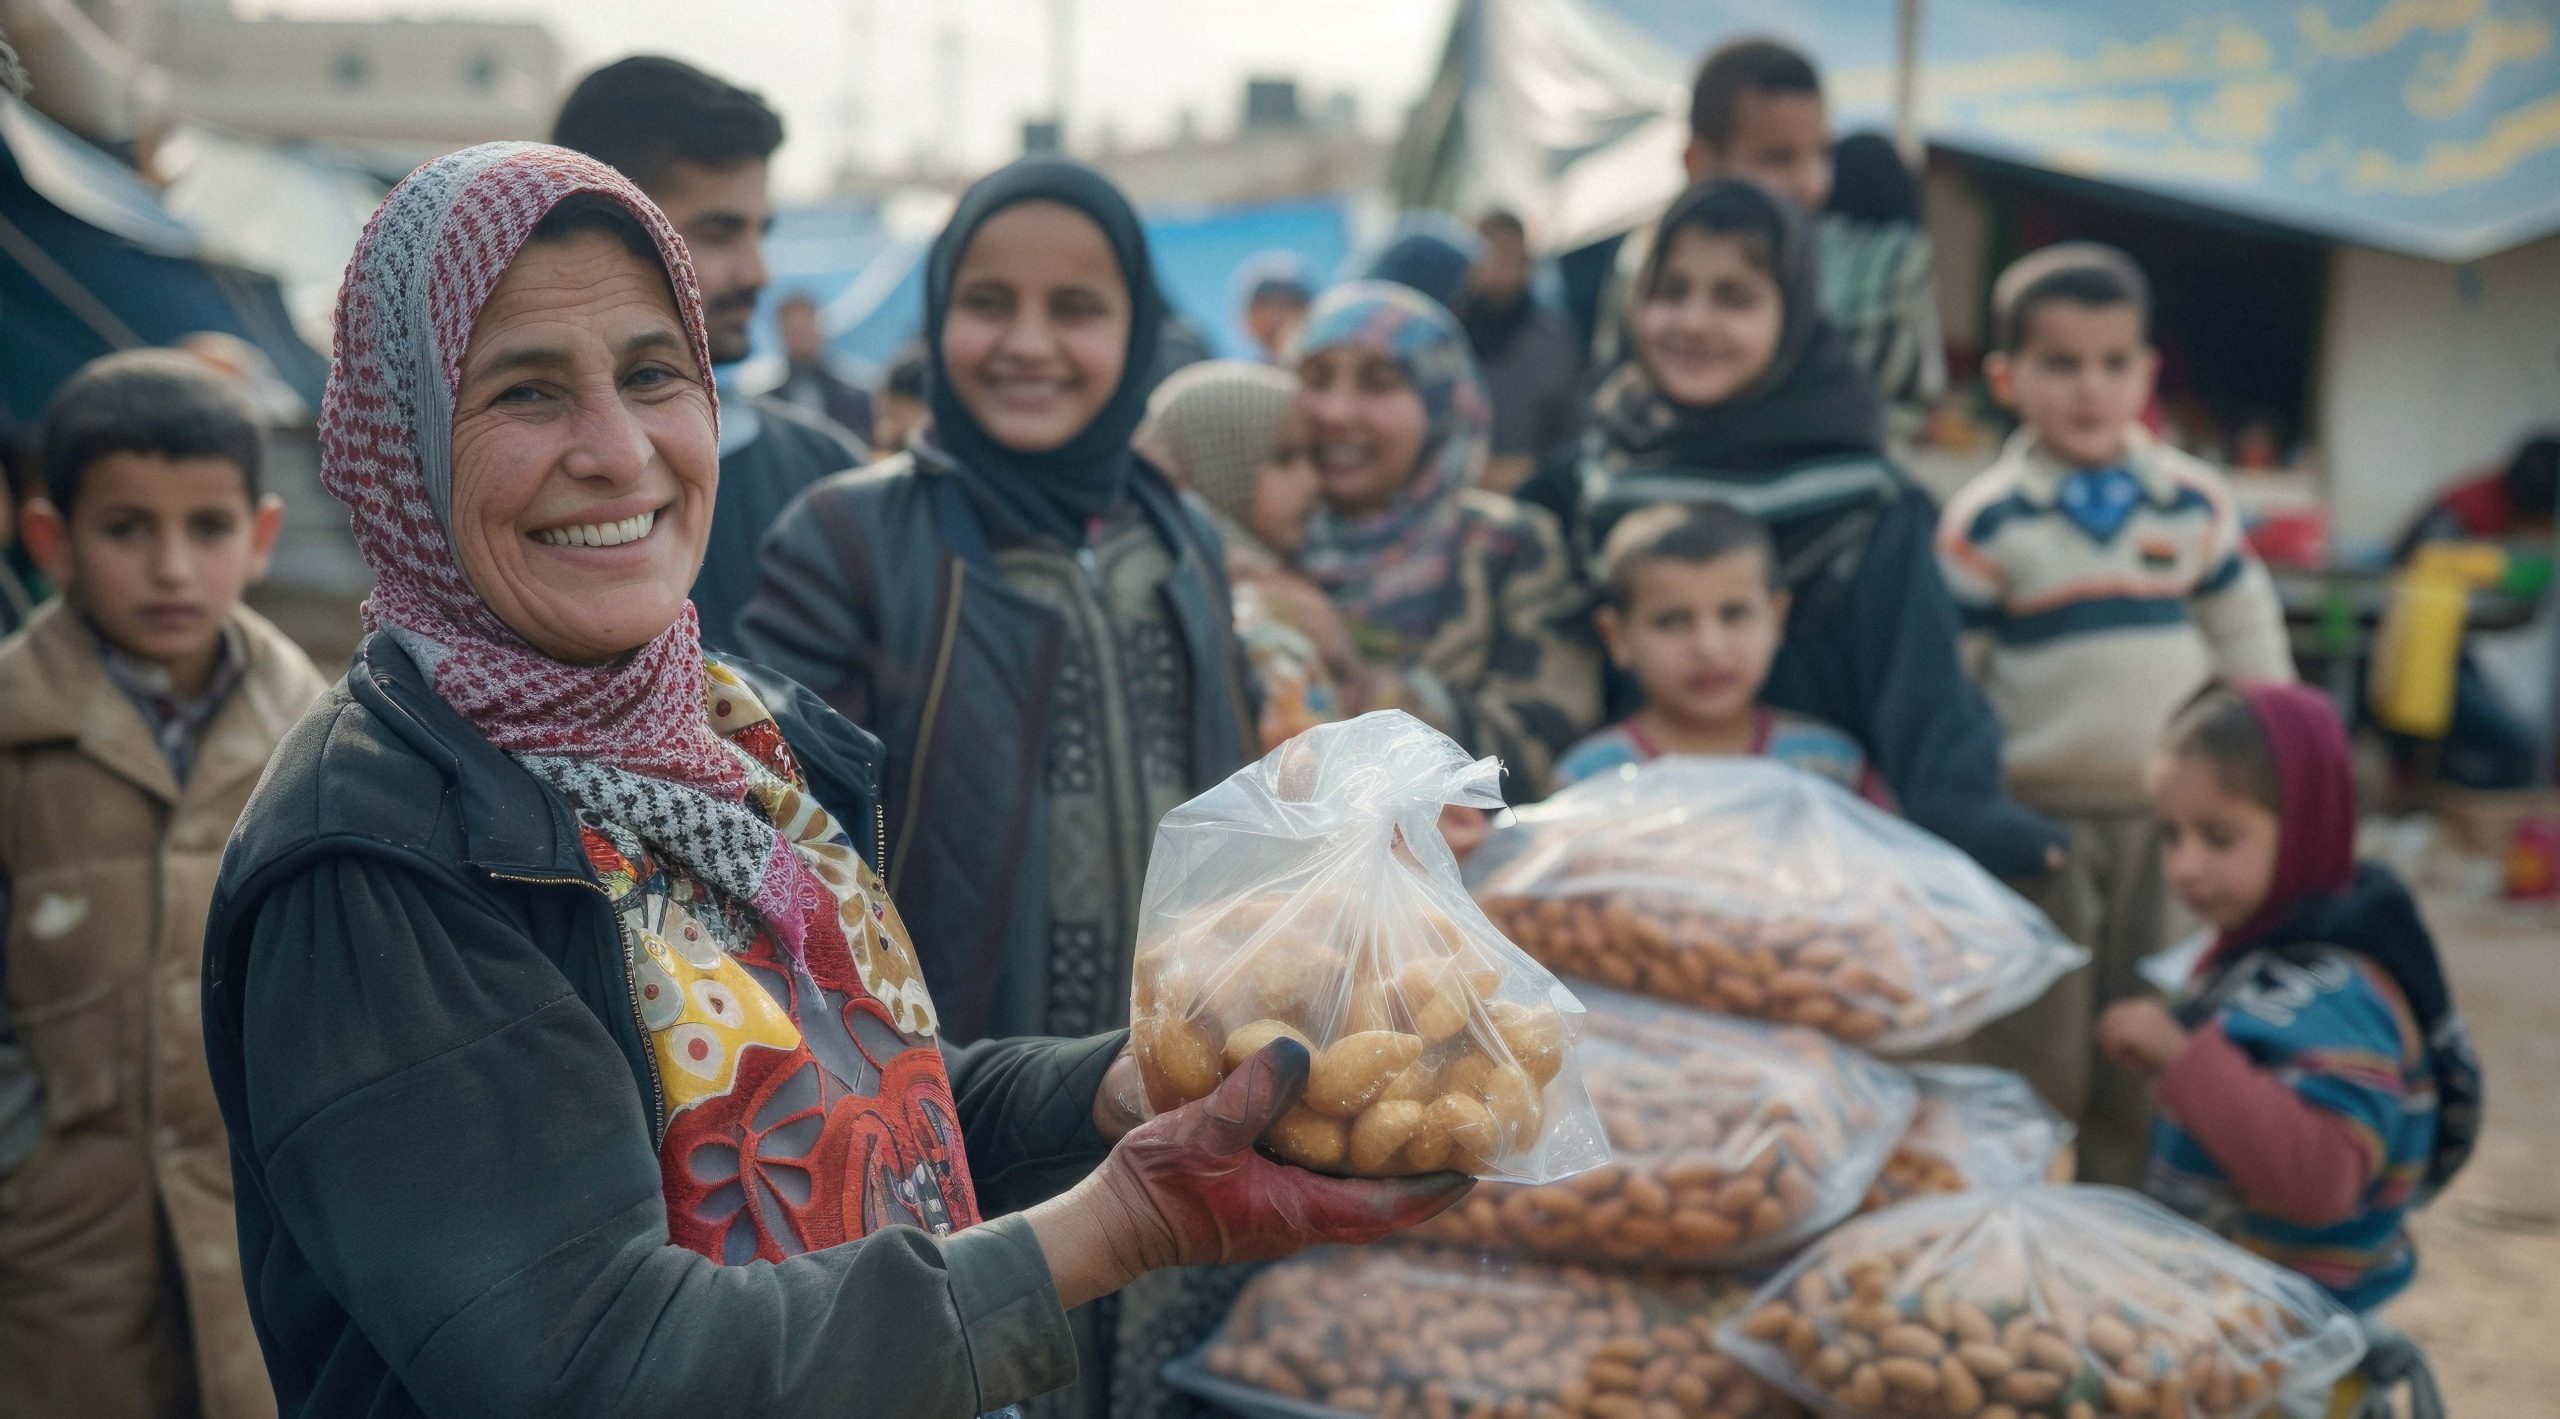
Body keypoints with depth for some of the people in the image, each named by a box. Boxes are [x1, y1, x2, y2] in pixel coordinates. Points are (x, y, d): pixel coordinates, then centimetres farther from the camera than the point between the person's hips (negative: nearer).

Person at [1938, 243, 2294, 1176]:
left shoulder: (2195, 504, 2)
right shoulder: (1986, 521, -8)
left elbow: (2249, 642, 13)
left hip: (2163, 812, 4)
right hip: (2036, 818, -3)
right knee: (2039, 1043, -1)